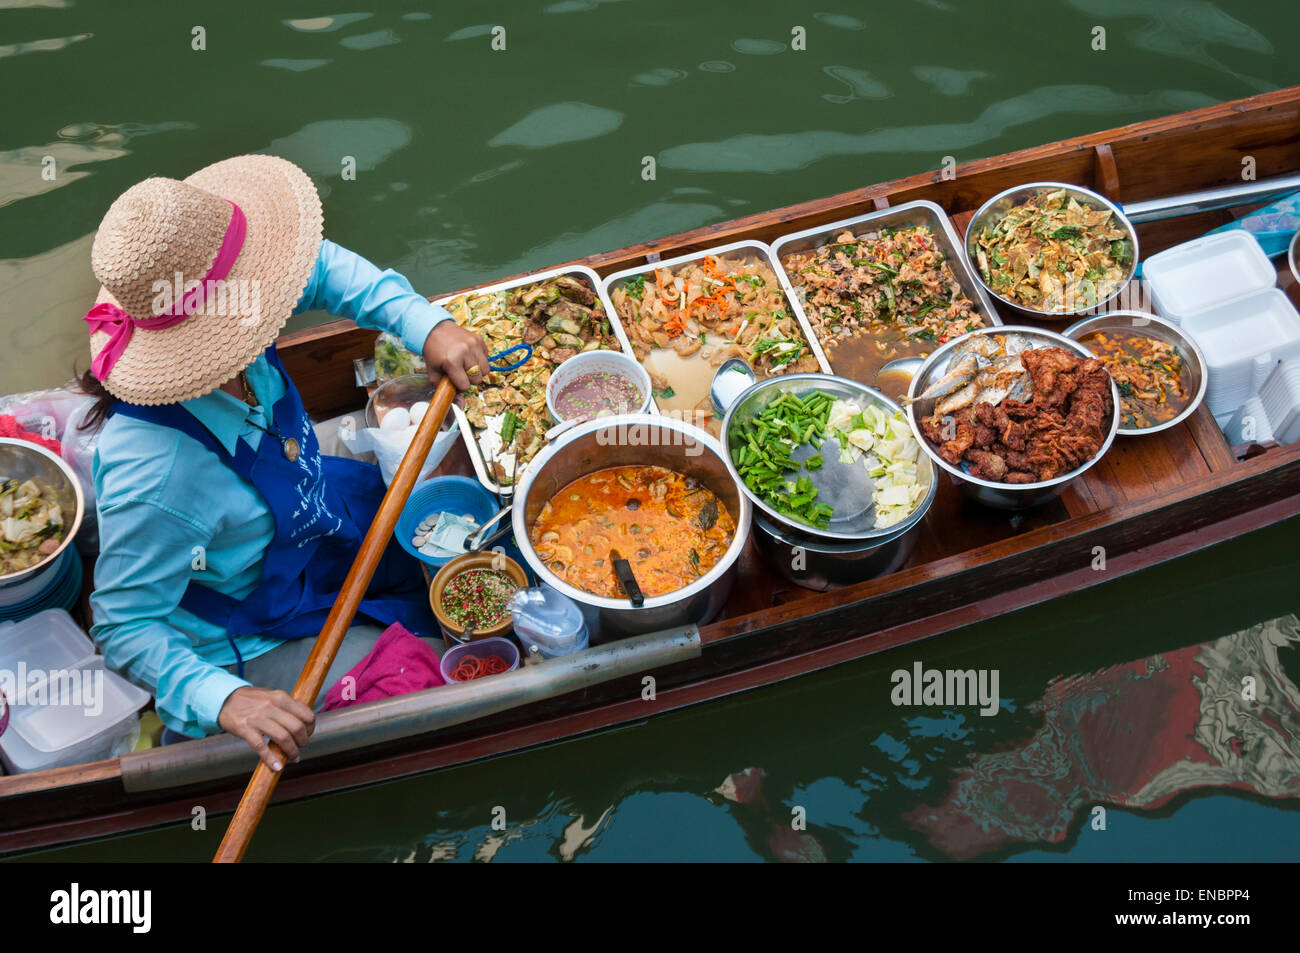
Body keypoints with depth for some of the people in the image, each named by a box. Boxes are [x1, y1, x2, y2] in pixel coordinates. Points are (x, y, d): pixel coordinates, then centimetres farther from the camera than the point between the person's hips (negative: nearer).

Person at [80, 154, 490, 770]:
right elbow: (124, 629, -30)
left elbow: (322, 268, -5)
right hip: (258, 640, -7)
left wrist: (426, 325, -18)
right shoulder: (156, 480, -43)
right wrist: (223, 699, -44)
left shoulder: (203, 320, -23)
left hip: (316, 520, 8)